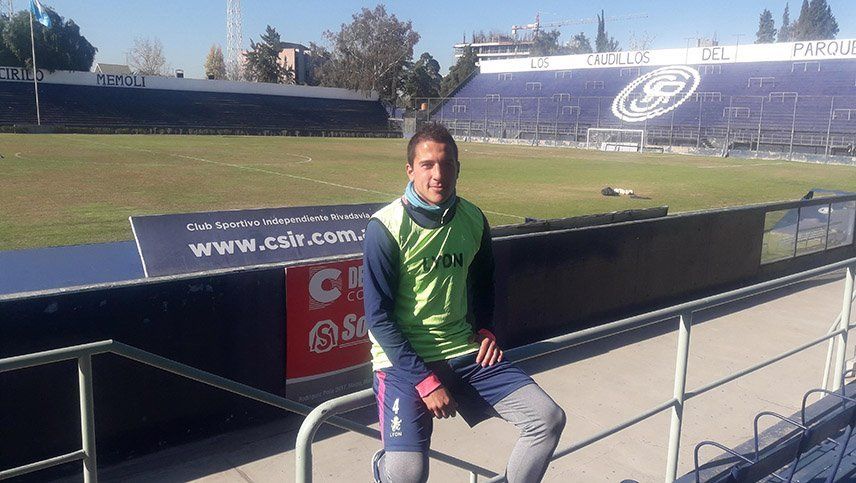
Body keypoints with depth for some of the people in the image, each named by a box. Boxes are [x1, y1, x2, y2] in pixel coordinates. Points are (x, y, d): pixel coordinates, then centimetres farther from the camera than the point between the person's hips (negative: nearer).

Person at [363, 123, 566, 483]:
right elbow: (379, 318, -14)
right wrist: (425, 381, -17)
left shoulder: (473, 219, 2)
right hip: (404, 360, -4)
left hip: (464, 352, 5)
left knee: (549, 419, -6)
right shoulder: (386, 227, -14)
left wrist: (485, 329, 4)